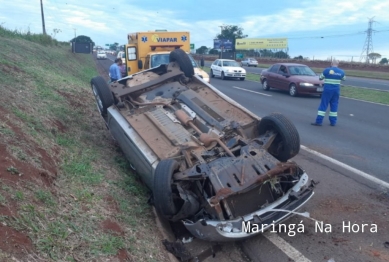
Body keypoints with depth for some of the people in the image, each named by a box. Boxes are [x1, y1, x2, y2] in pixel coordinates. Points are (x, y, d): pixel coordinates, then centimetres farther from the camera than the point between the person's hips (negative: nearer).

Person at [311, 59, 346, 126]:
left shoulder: (327, 70, -8)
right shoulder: (341, 71, 5)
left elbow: (320, 78, 4)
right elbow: (344, 79, 23)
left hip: (327, 89, -3)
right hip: (336, 90, 3)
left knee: (323, 105, -1)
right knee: (334, 105, 10)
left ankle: (319, 121, -3)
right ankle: (333, 122, 13)